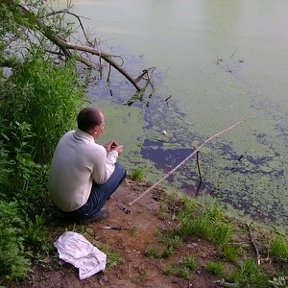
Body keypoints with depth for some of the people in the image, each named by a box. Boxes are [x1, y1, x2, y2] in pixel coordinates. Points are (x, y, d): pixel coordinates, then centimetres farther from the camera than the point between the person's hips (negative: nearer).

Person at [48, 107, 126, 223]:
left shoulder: (68, 135, -8)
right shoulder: (96, 152, -28)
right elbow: (101, 179, -9)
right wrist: (114, 154, 2)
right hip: (76, 209, -7)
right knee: (119, 169, 3)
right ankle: (90, 214, 6)